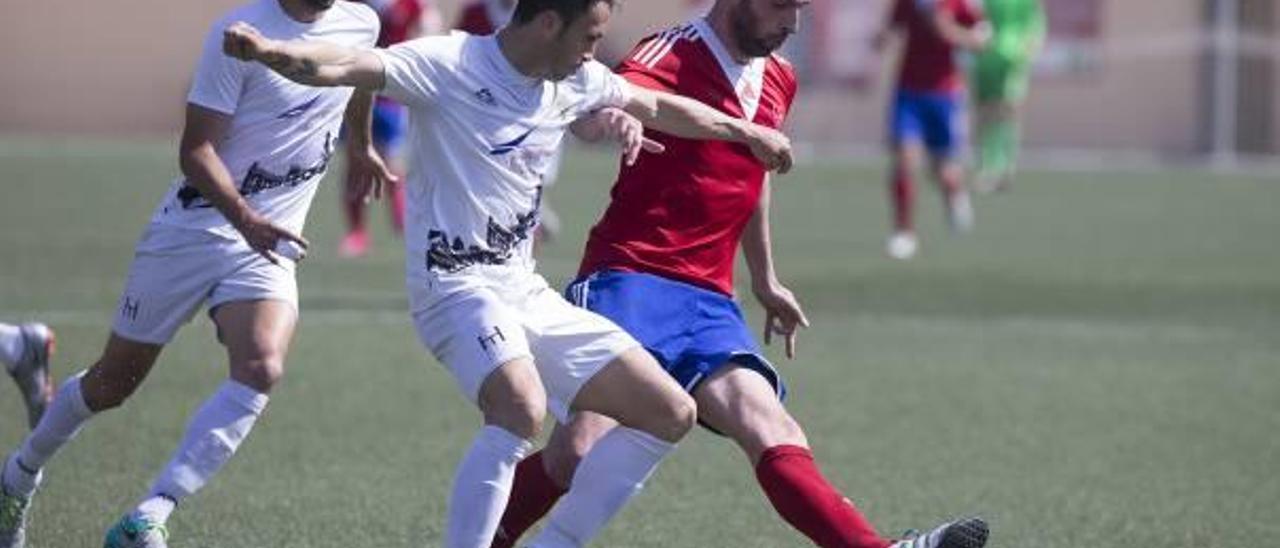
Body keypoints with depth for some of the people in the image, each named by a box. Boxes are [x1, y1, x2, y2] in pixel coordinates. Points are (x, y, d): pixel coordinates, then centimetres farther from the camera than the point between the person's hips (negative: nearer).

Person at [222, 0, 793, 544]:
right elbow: (347, 66, -28)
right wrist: (269, 51, -46)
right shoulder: (451, 64, -13)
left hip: (528, 293, 9)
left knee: (671, 414, 6)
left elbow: (659, 107, 28)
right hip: (457, 286, -9)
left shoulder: (576, 82, 9)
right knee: (522, 406, -37)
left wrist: (745, 131, 39)